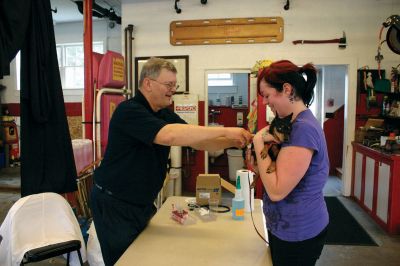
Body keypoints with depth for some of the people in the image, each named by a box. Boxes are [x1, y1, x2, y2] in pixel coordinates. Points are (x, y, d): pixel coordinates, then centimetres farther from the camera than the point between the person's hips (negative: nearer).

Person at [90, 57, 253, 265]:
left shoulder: (165, 115, 4)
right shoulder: (129, 111, -22)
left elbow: (198, 142, 1)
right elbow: (169, 136, -38)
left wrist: (232, 141, -17)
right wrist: (225, 131, -35)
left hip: (143, 203, 8)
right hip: (114, 204, -7)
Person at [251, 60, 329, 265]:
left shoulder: (303, 128, -24)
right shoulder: (297, 123, 7)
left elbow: (276, 191, -27)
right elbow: (278, 173, 8)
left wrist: (259, 144, -19)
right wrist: (266, 143, -8)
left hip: (297, 234, -9)